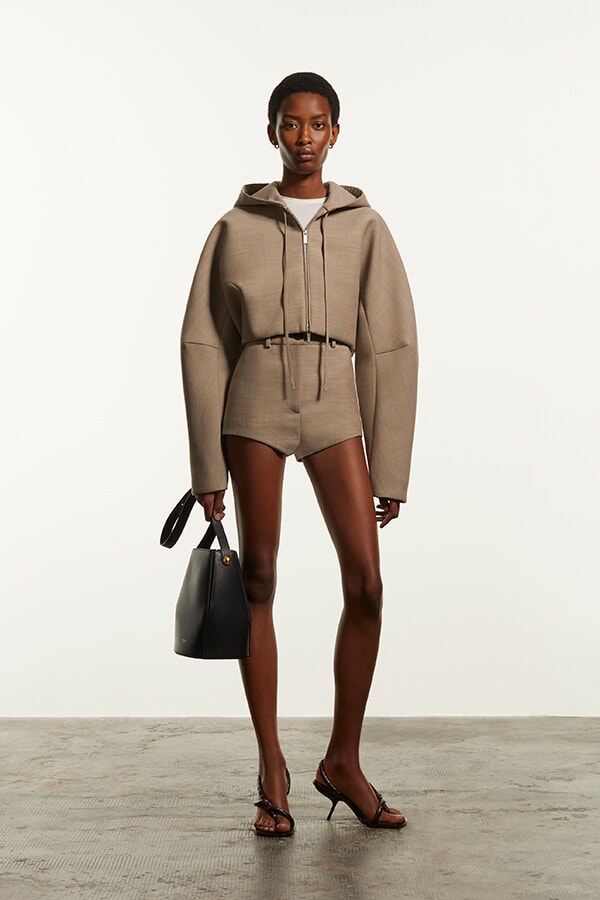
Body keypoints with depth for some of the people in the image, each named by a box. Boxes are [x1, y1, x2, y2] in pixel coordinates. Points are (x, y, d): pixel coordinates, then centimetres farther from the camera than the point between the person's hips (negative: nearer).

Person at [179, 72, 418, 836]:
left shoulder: (366, 228, 9)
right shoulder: (236, 228, 7)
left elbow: (391, 349, 6)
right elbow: (204, 345, 5)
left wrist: (391, 470, 1)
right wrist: (207, 468, -1)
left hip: (334, 408, 1)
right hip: (254, 405, -1)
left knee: (366, 586, -9)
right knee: (258, 583, -2)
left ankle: (343, 762, 10)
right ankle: (271, 770, 12)